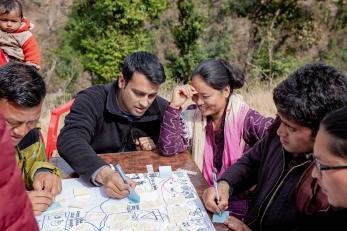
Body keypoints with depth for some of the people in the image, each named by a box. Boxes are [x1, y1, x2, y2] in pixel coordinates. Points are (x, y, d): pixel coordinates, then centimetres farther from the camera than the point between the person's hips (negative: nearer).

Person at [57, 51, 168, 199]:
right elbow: (70, 140, -30)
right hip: (90, 183, -1)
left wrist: (156, 145, -11)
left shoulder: (161, 108, -2)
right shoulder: (91, 101, -15)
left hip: (141, 184, 2)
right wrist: (103, 173, -46)